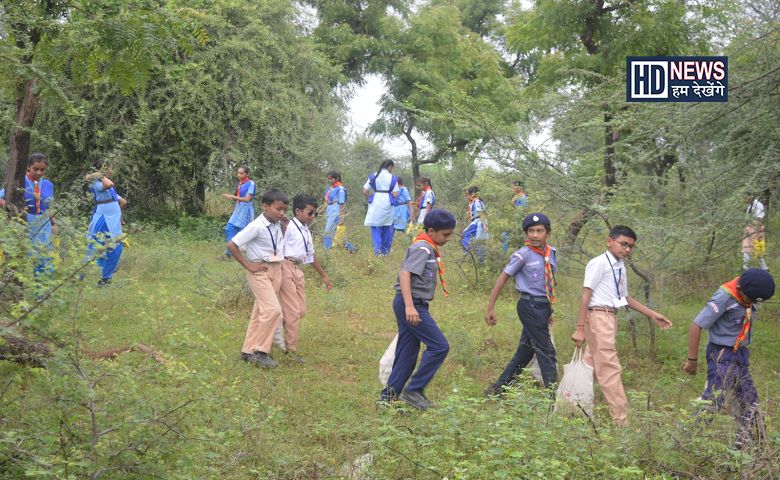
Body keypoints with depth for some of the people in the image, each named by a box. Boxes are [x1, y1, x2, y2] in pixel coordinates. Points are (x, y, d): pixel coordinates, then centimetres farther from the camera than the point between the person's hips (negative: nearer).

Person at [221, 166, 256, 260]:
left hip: (245, 211, -8)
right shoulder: (239, 184, 11)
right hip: (237, 209, 8)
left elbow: (247, 199, -17)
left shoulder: (251, 184, -12)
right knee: (229, 229, 2)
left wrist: (232, 196, -18)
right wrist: (231, 197, -4)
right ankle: (229, 253, 7)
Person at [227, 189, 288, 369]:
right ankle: (261, 351, -5)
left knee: (261, 312, 11)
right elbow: (232, 245, -19)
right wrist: (248, 265, -15)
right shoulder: (257, 226, -18)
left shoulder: (277, 224, 5)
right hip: (260, 271, -8)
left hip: (276, 270, 8)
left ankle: (248, 351, 20)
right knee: (273, 309, -16)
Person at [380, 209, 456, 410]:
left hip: (412, 305, 10)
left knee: (407, 354, 12)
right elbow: (405, 273, -24)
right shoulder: (423, 248, -13)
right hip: (411, 305, -10)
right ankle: (414, 390, -5)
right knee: (439, 346, -9)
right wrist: (409, 305, -33)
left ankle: (389, 396, 16)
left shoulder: (427, 248, 18)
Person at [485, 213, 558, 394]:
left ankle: (498, 389, 21)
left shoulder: (552, 252, 9)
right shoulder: (523, 255, -10)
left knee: (525, 351, 12)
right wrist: (490, 308, -9)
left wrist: (549, 309, 21)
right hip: (530, 306, -7)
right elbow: (503, 278, -7)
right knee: (546, 351, -5)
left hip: (544, 306, 7)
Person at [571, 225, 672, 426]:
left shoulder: (620, 268, 16)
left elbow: (625, 298, 25)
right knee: (609, 368, -7)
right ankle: (621, 420, -6)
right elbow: (586, 296, -13)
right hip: (598, 316, -9)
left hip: (610, 317, 9)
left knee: (591, 366, 13)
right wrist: (580, 328, -17)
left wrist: (652, 314, 23)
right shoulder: (599, 264, -10)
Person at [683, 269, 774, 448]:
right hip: (722, 356, -8)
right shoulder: (724, 297, -21)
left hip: (740, 355, 8)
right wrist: (692, 360, -17)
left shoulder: (747, 295, 0)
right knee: (712, 401, -11)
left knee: (750, 403, 12)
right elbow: (696, 326, -21)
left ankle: (743, 443, 23)